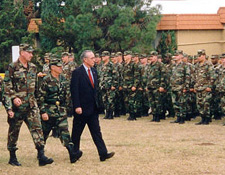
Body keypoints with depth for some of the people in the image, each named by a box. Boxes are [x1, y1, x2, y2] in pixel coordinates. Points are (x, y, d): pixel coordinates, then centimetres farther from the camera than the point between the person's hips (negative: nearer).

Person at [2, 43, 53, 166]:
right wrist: (14, 98, -20)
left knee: (37, 128, -5)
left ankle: (41, 156, -8)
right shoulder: (12, 68, -7)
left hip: (31, 105, 5)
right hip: (17, 106, -5)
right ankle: (12, 157, 17)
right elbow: (7, 87, -9)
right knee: (14, 131, 5)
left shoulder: (33, 68, 12)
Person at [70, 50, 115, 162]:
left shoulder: (93, 71, 12)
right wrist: (77, 106, -20)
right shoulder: (77, 73, -11)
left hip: (93, 108, 6)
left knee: (96, 131, 1)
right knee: (77, 132, 6)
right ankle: (75, 152, 20)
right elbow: (74, 91, -15)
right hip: (81, 109, -6)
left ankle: (103, 153, -4)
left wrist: (96, 103, 13)